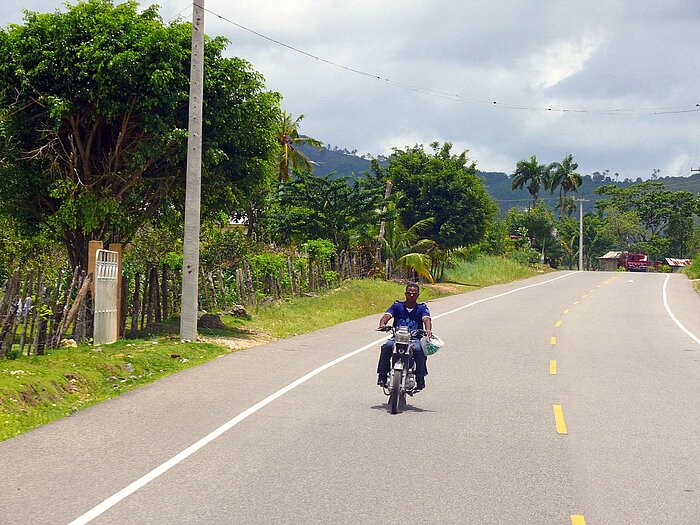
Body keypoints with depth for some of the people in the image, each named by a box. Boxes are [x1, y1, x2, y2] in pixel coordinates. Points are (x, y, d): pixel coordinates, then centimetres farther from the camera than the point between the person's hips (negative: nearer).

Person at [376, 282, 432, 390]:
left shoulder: (422, 308, 7)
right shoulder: (397, 306, 8)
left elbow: (427, 319, -12)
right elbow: (387, 315, -8)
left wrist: (428, 330, -37)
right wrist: (382, 324, -33)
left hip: (414, 338, -1)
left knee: (418, 349, -34)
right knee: (387, 346, -31)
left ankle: (420, 379, -23)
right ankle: (382, 376, -22)